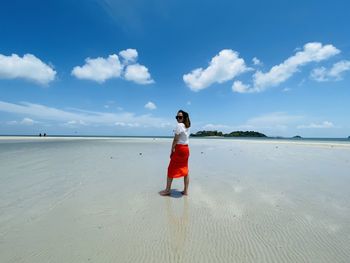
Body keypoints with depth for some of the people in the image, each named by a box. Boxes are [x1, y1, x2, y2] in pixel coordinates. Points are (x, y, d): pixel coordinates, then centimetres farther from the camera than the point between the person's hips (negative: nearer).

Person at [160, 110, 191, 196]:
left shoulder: (179, 125, -13)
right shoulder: (188, 126, 10)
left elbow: (175, 140, -15)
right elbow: (185, 138, 8)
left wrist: (172, 150, -8)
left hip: (179, 149, -8)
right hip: (186, 149, 8)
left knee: (171, 169, 4)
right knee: (185, 170, 12)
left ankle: (167, 190, 14)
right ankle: (186, 191, 19)